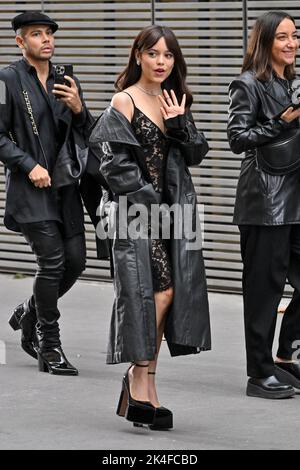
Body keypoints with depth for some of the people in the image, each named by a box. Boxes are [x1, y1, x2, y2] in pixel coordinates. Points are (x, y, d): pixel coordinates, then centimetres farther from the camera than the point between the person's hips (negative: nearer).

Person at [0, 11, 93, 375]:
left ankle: (29, 315, 27)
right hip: (30, 189, -6)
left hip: (65, 185, 6)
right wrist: (29, 165, -15)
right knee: (52, 260, -13)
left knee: (75, 260, 2)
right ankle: (50, 348, -1)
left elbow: (86, 137, 16)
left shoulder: (67, 81, 14)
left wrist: (78, 109, -3)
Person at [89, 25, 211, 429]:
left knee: (166, 293, 3)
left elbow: (196, 154, 11)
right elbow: (116, 163, -11)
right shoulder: (124, 102, -6)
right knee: (158, 290, -14)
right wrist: (149, 203, -13)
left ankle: (142, 382, 9)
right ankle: (141, 381, -8)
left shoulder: (175, 102, 14)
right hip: (138, 210, -6)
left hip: (174, 209, 6)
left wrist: (179, 123, -6)